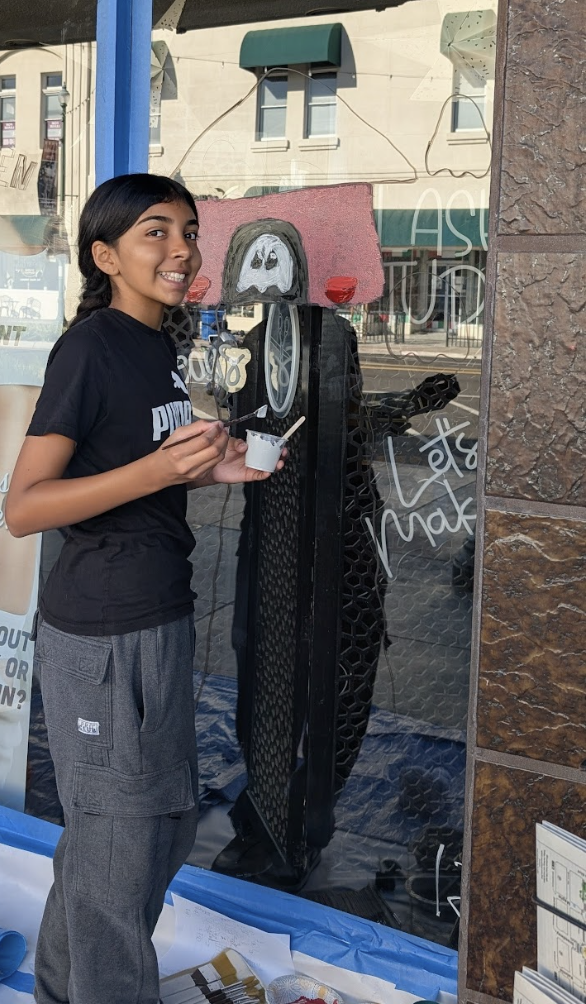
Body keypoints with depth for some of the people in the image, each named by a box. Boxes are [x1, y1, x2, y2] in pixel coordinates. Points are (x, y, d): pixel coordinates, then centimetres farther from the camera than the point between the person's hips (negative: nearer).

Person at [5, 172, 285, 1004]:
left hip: (161, 620, 10)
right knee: (119, 841, 3)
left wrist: (214, 467, 3)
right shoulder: (91, 345, -15)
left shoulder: (159, 345, 10)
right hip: (101, 632, -9)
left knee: (167, 821, 20)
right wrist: (158, 469, -30)